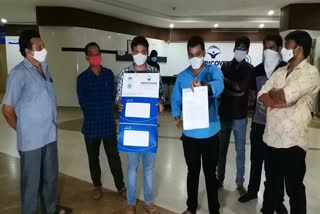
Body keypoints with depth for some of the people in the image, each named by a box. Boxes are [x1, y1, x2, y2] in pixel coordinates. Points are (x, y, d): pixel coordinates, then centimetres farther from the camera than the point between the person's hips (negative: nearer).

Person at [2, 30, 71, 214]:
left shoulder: (45, 68, 5)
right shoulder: (19, 74, -16)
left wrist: (51, 125, 12)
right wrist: (23, 130, 0)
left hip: (50, 134, 7)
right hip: (31, 138, -6)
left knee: (51, 176, 21)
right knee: (31, 180, 11)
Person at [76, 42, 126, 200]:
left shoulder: (109, 74, 2)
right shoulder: (82, 78, -2)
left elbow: (113, 96, 5)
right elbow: (82, 102, 0)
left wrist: (106, 112, 0)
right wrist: (93, 115, 1)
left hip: (108, 123, 0)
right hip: (91, 125, 0)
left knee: (114, 156, 5)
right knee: (93, 158, 14)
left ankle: (121, 186, 20)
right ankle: (97, 186, 32)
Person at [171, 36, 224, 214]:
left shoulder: (214, 71, -5)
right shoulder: (182, 76, 4)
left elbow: (219, 85, -26)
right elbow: (175, 99, 9)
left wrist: (204, 86, -47)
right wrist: (177, 117, -7)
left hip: (210, 133, -2)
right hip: (189, 133, 2)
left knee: (210, 173, 12)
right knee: (193, 172, 18)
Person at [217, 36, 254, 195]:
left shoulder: (249, 69, -1)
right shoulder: (226, 66, 6)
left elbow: (241, 87, -15)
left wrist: (225, 79, -7)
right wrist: (236, 92, -9)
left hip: (240, 116, -2)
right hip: (224, 114, 2)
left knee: (240, 151, 8)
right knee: (222, 149, 11)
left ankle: (240, 182, 22)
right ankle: (220, 179, 26)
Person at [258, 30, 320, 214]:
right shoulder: (280, 72, 12)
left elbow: (284, 96, -23)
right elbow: (262, 96, 3)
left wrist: (272, 92, -2)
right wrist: (279, 102, -15)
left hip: (292, 142, -6)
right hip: (272, 138, 6)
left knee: (294, 188, 11)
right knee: (271, 184, 21)